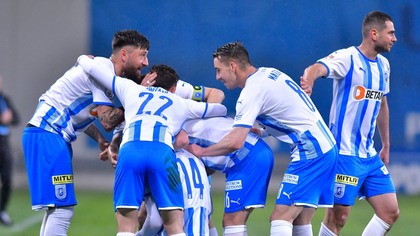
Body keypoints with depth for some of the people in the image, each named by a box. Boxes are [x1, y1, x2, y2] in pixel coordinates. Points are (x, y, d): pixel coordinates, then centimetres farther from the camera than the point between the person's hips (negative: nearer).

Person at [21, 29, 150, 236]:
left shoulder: (105, 69, 15)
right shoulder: (102, 69, -15)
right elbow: (108, 121, -19)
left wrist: (99, 138, 10)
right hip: (46, 135, -11)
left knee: (57, 207, 14)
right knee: (61, 208, -15)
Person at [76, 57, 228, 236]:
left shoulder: (131, 89, 34)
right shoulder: (181, 104, 34)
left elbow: (90, 67, 37)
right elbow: (221, 109, 48)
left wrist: (83, 59, 59)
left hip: (130, 149, 0)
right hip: (162, 152, 0)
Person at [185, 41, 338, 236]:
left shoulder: (252, 91, -14)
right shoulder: (269, 73, 14)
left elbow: (235, 142, -21)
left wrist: (201, 152, -8)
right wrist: (260, 129, 15)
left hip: (310, 152, -10)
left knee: (280, 219, -15)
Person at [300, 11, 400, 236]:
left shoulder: (383, 65, 12)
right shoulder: (347, 58, -11)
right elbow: (317, 68, -30)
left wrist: (386, 146, 27)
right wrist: (308, 78, -54)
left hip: (370, 155, 8)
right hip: (344, 154, -8)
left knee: (390, 212, 3)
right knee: (337, 217, -7)